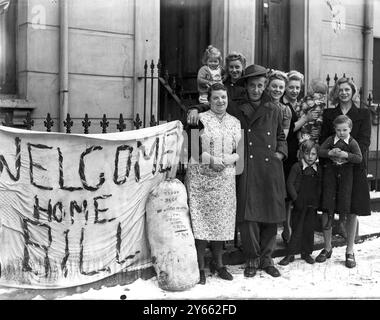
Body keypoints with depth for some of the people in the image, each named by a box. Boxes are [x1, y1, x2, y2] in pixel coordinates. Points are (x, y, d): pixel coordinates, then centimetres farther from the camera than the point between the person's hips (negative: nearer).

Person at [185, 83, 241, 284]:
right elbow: (191, 147, -6)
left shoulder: (235, 122, 12)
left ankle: (218, 263, 23)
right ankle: (200, 266, 5)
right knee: (201, 220, -4)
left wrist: (225, 161, -7)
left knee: (222, 221, 8)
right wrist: (211, 159, -15)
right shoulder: (200, 120, -1)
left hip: (225, 178, 4)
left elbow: (239, 151, 12)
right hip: (200, 177, -4)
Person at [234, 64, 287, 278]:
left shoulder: (274, 111, 14)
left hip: (271, 169, 2)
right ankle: (252, 259, 9)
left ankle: (267, 258, 18)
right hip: (248, 169, -2)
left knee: (271, 215, 4)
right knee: (248, 215, -7)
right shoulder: (238, 110, 8)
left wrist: (281, 152, 8)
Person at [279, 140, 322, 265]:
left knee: (309, 228, 9)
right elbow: (289, 184, -6)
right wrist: (296, 199, -11)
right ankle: (290, 254, 8)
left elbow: (320, 186, 12)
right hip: (299, 203, -3)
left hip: (312, 205, 3)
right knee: (297, 228, 0)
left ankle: (306, 253, 21)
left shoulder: (318, 169, 7)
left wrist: (317, 201, 0)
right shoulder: (297, 167, -4)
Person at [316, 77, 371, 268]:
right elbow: (323, 140, 7)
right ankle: (327, 247, 15)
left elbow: (364, 141, -1)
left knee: (352, 211, 2)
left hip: (354, 167, -1)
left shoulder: (363, 114, 8)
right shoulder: (328, 114, 12)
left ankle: (350, 251, 13)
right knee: (327, 209, 0)